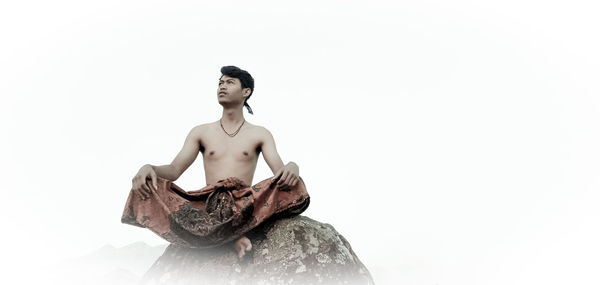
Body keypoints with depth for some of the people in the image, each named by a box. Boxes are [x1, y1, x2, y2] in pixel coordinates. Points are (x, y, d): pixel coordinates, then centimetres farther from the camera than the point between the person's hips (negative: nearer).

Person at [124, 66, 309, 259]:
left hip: (246, 203, -1)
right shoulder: (201, 132, 19)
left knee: (293, 185, -30)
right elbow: (174, 170, 9)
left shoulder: (260, 134, 14)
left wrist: (292, 167, -27)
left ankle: (233, 232, -38)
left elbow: (280, 172, 0)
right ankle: (236, 235, -38)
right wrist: (148, 168, -15)